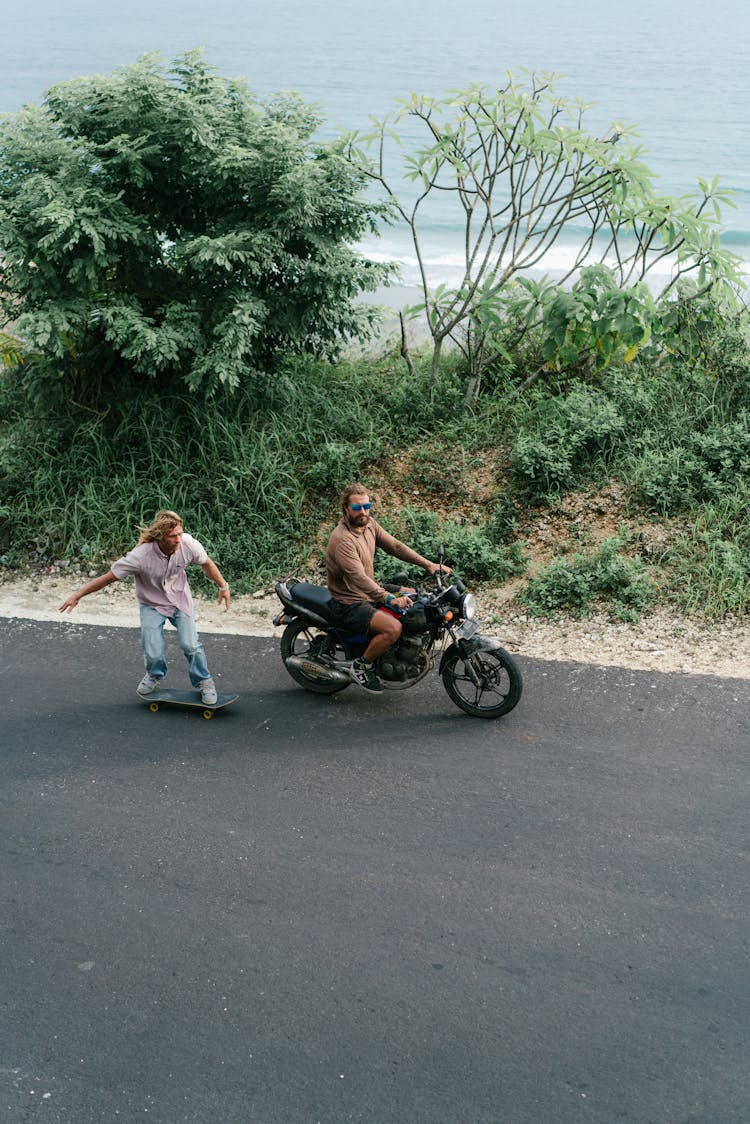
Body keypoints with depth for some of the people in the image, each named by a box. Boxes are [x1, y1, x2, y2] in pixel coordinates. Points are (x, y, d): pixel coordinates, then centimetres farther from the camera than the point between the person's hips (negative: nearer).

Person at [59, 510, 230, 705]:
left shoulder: (189, 544, -27)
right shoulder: (141, 555, -35)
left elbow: (206, 563, -4)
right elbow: (109, 577, -25)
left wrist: (223, 587, 9)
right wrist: (76, 596, -20)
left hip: (180, 599, 2)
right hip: (152, 604, -2)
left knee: (191, 645, -9)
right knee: (153, 653, -9)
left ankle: (204, 682, 20)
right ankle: (155, 676, 30)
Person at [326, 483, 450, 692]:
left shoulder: (369, 524, 1)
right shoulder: (342, 540, -27)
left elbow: (394, 546, 4)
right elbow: (359, 578, -35)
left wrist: (428, 564, -5)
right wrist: (390, 599, -46)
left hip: (370, 594, 10)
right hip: (350, 604, -10)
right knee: (393, 628, -29)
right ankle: (361, 666, -7)